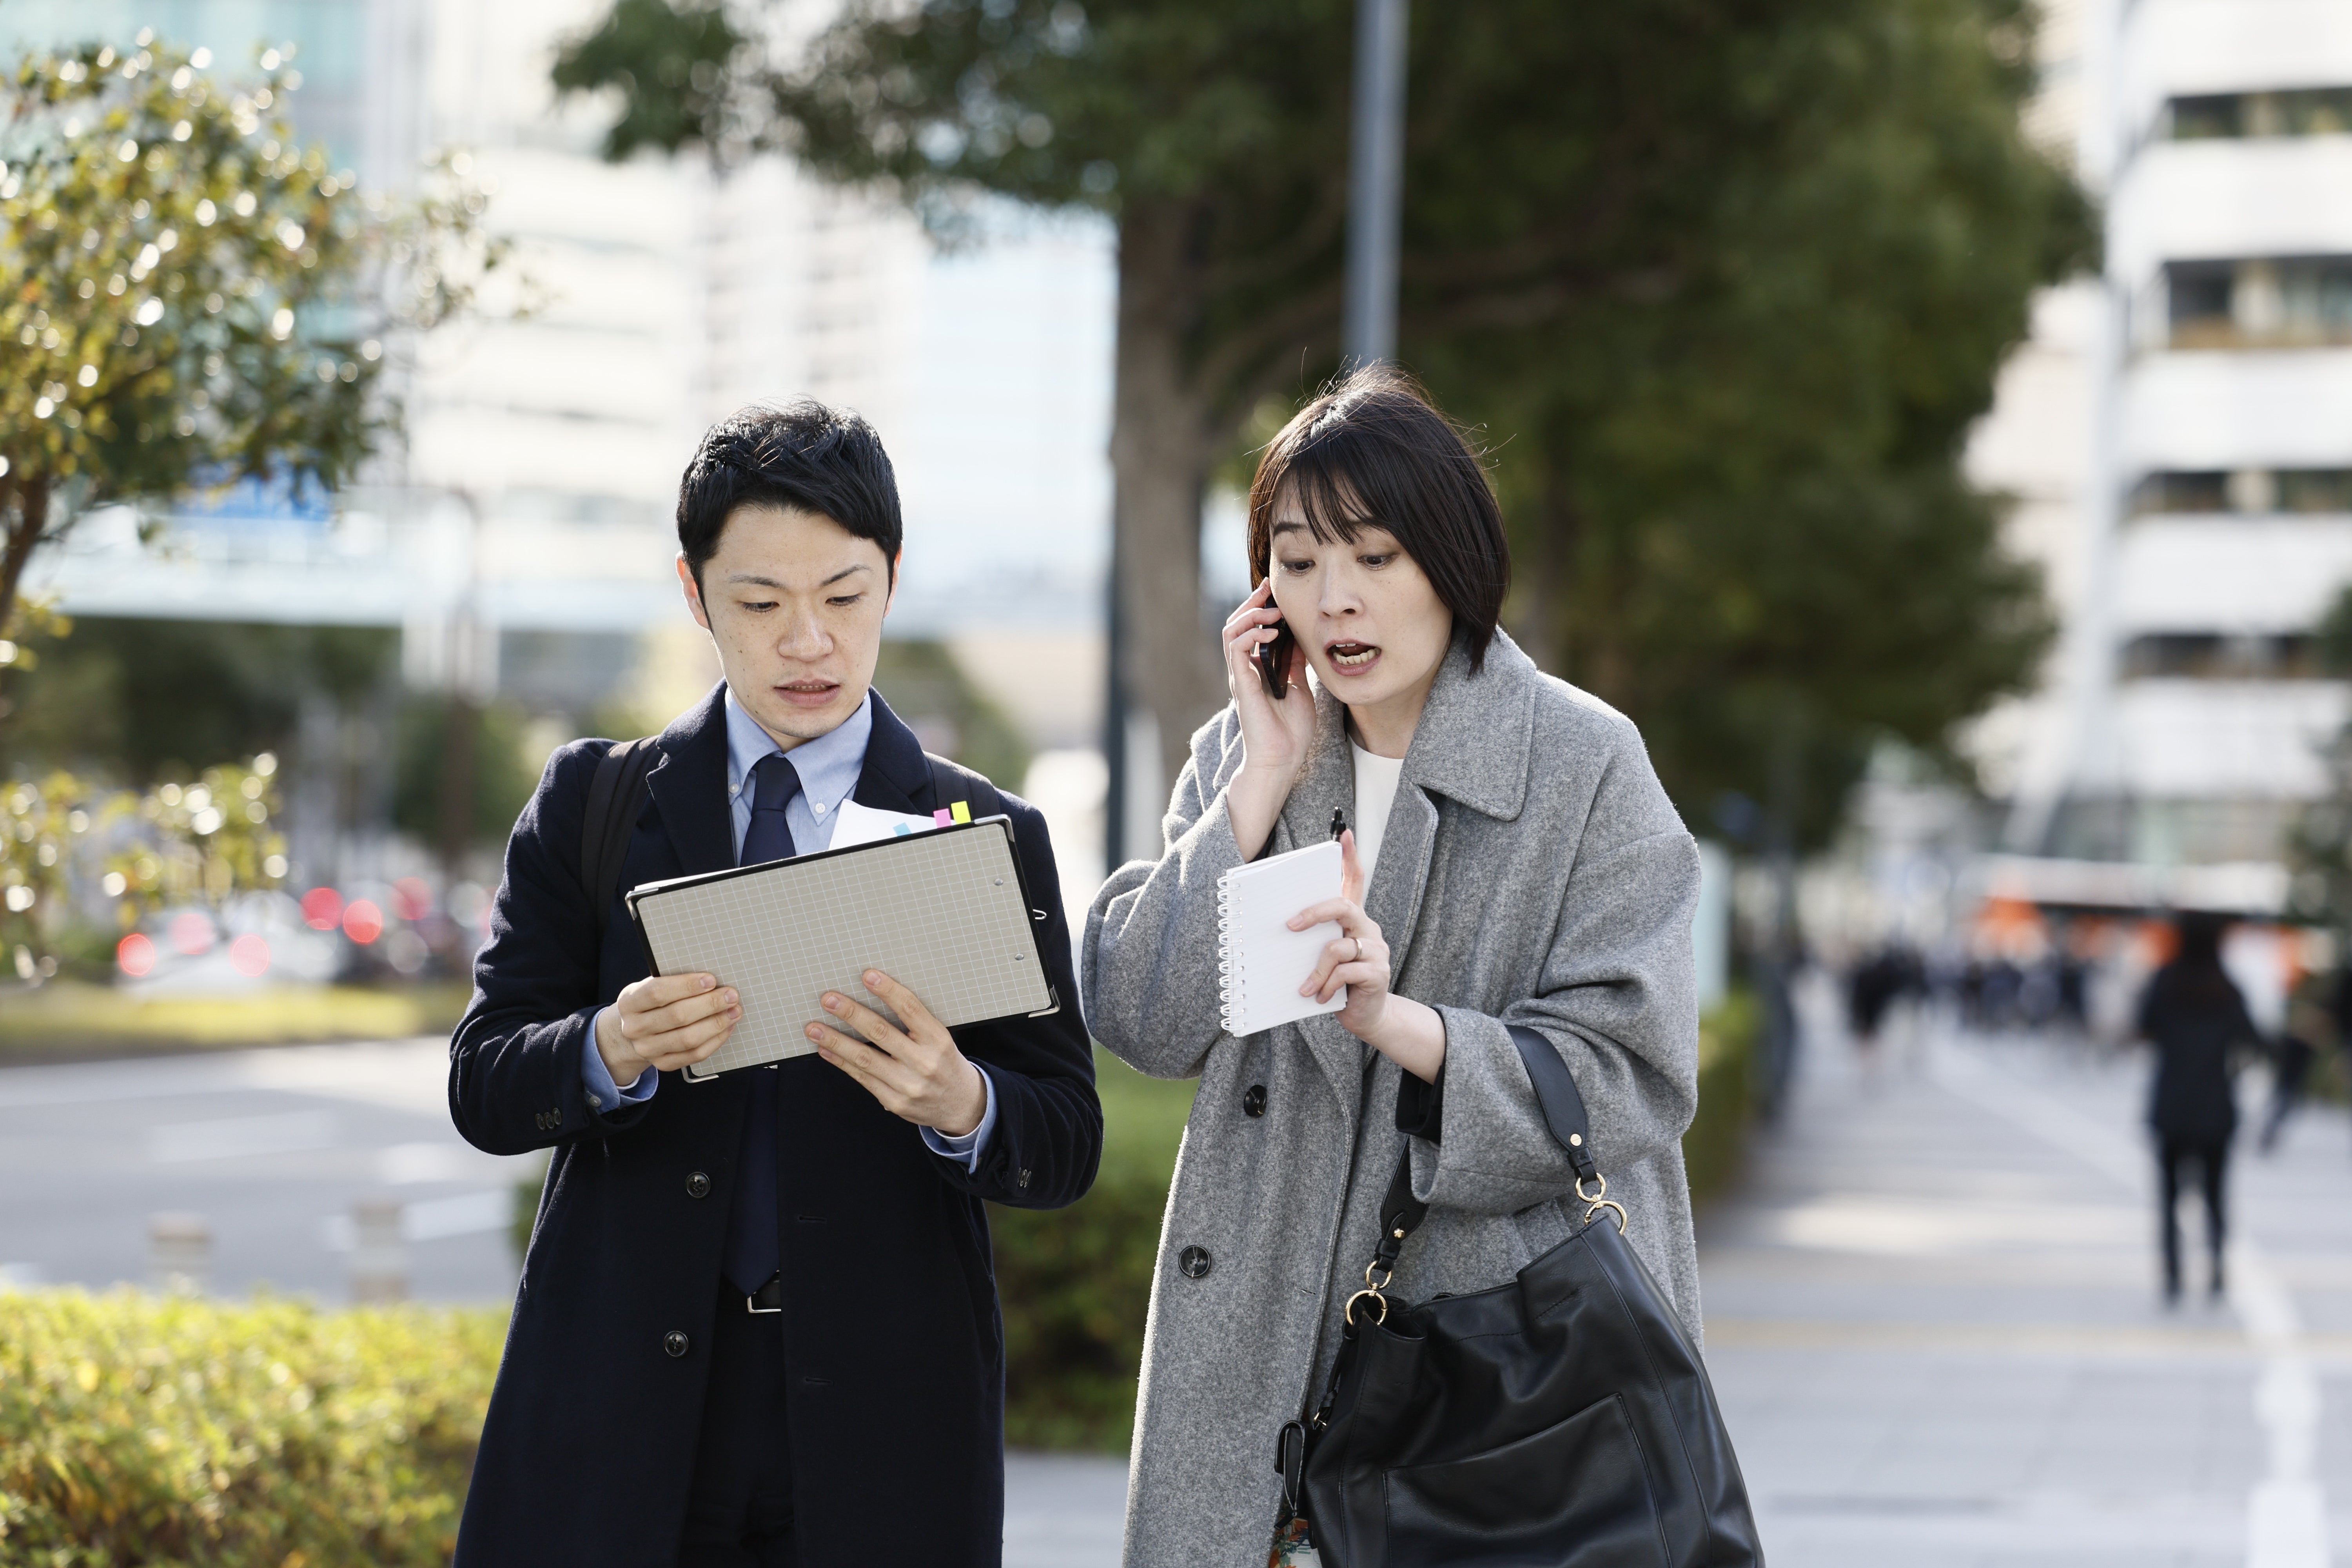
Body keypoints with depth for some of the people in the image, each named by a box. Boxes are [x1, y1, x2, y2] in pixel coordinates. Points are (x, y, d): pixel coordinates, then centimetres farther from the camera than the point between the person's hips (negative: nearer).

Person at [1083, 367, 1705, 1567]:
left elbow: (1632, 1082, -11)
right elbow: (1140, 1025, -1)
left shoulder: (1586, 765, -5)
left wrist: (1396, 1020, -26)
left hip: (1515, 1355, -3)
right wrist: (1265, 782, -6)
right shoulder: (1242, 755, 9)